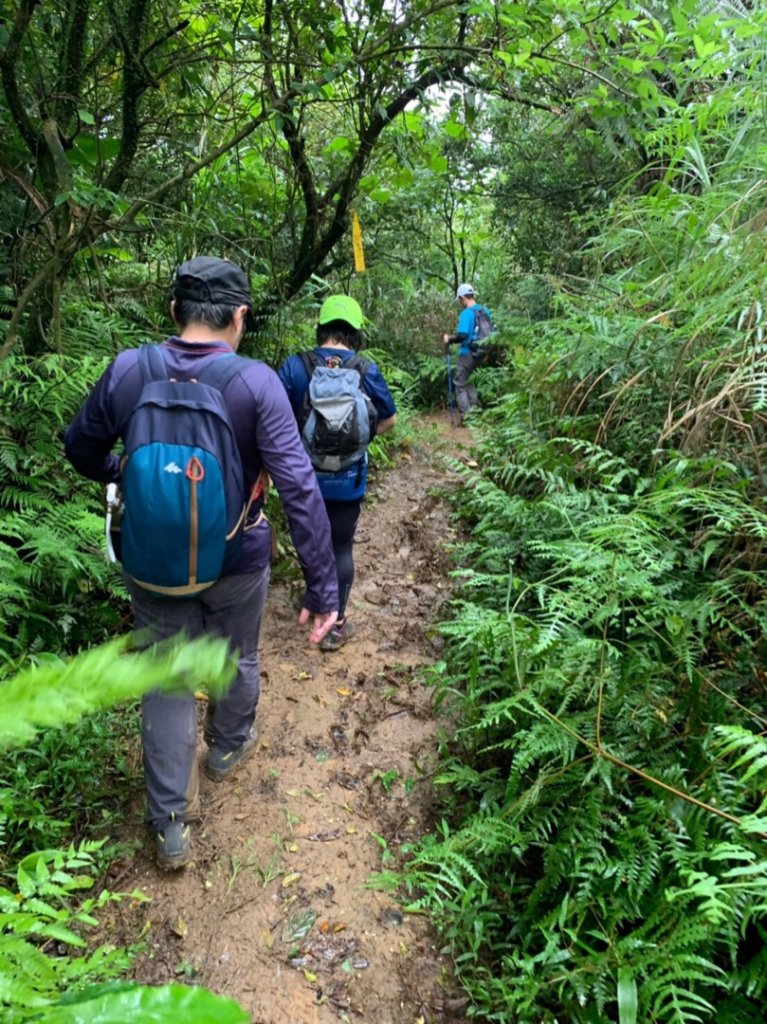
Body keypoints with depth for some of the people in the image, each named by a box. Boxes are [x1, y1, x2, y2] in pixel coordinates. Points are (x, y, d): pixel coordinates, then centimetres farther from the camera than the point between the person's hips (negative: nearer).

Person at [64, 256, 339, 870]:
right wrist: (322, 586, -19)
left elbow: (81, 447, 5)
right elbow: (299, 489, -25)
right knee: (238, 663, 25)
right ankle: (228, 749, 52)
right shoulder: (255, 382, -21)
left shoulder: (127, 370, -11)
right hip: (236, 564, -2)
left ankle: (171, 825, 26)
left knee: (168, 682, 17)